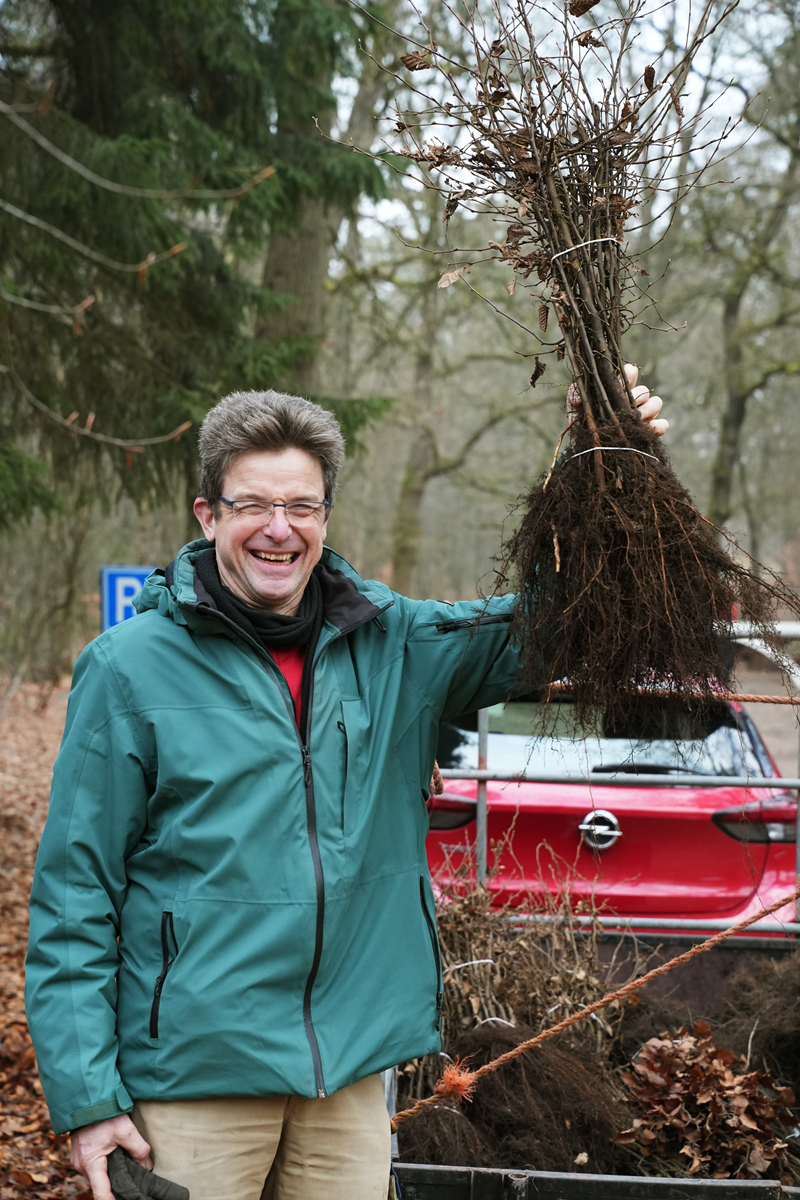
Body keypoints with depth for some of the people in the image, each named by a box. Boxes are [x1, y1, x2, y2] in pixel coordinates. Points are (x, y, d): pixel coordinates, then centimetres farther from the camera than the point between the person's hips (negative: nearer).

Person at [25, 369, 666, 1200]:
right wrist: (85, 1095, -10)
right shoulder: (131, 668, -6)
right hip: (192, 1077, -4)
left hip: (353, 1069, 4)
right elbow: (74, 892, -6)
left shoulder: (392, 645, 6)